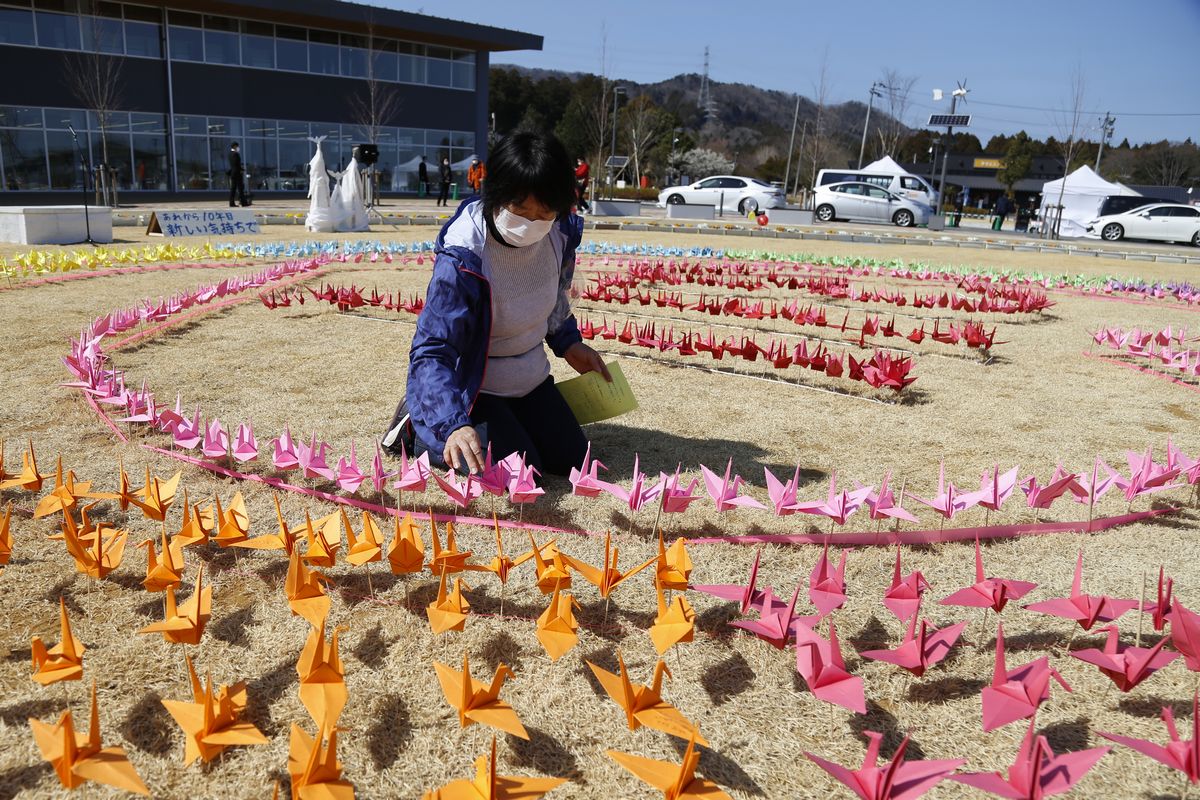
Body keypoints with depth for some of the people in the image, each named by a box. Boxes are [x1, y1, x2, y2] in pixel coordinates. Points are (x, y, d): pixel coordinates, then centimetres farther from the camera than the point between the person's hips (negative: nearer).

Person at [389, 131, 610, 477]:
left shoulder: (561, 233, -14)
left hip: (529, 375, 7)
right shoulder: (462, 256, -33)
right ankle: (418, 429, 4)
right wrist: (455, 423, -47)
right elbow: (432, 350, -35)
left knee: (569, 459, 7)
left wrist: (568, 343, 10)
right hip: (471, 383, -6)